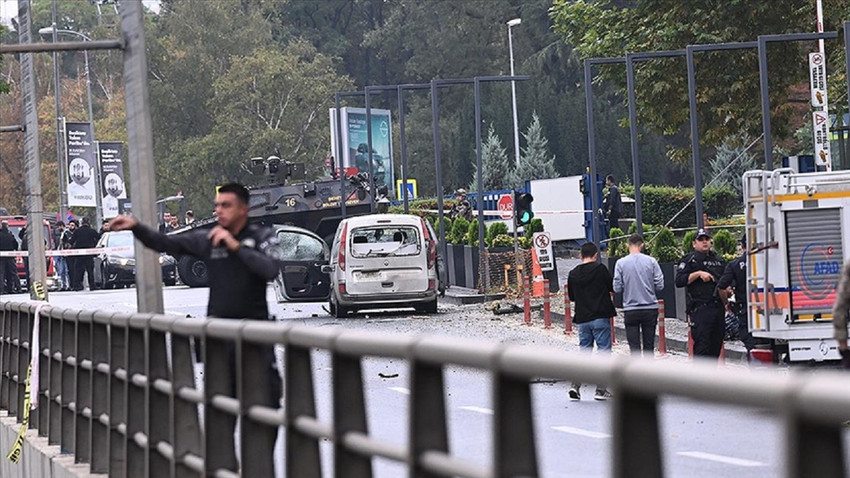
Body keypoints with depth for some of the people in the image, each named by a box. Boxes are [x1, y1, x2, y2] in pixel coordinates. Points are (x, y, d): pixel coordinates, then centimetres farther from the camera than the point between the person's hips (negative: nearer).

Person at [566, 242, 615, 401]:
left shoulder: (573, 274, 3)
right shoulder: (600, 269, -9)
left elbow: (571, 297, 13)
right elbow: (613, 288, -2)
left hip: (582, 319, 4)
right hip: (601, 317, -4)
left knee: (584, 350, 13)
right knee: (604, 351, 2)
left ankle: (575, 384, -2)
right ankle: (601, 390, 0)